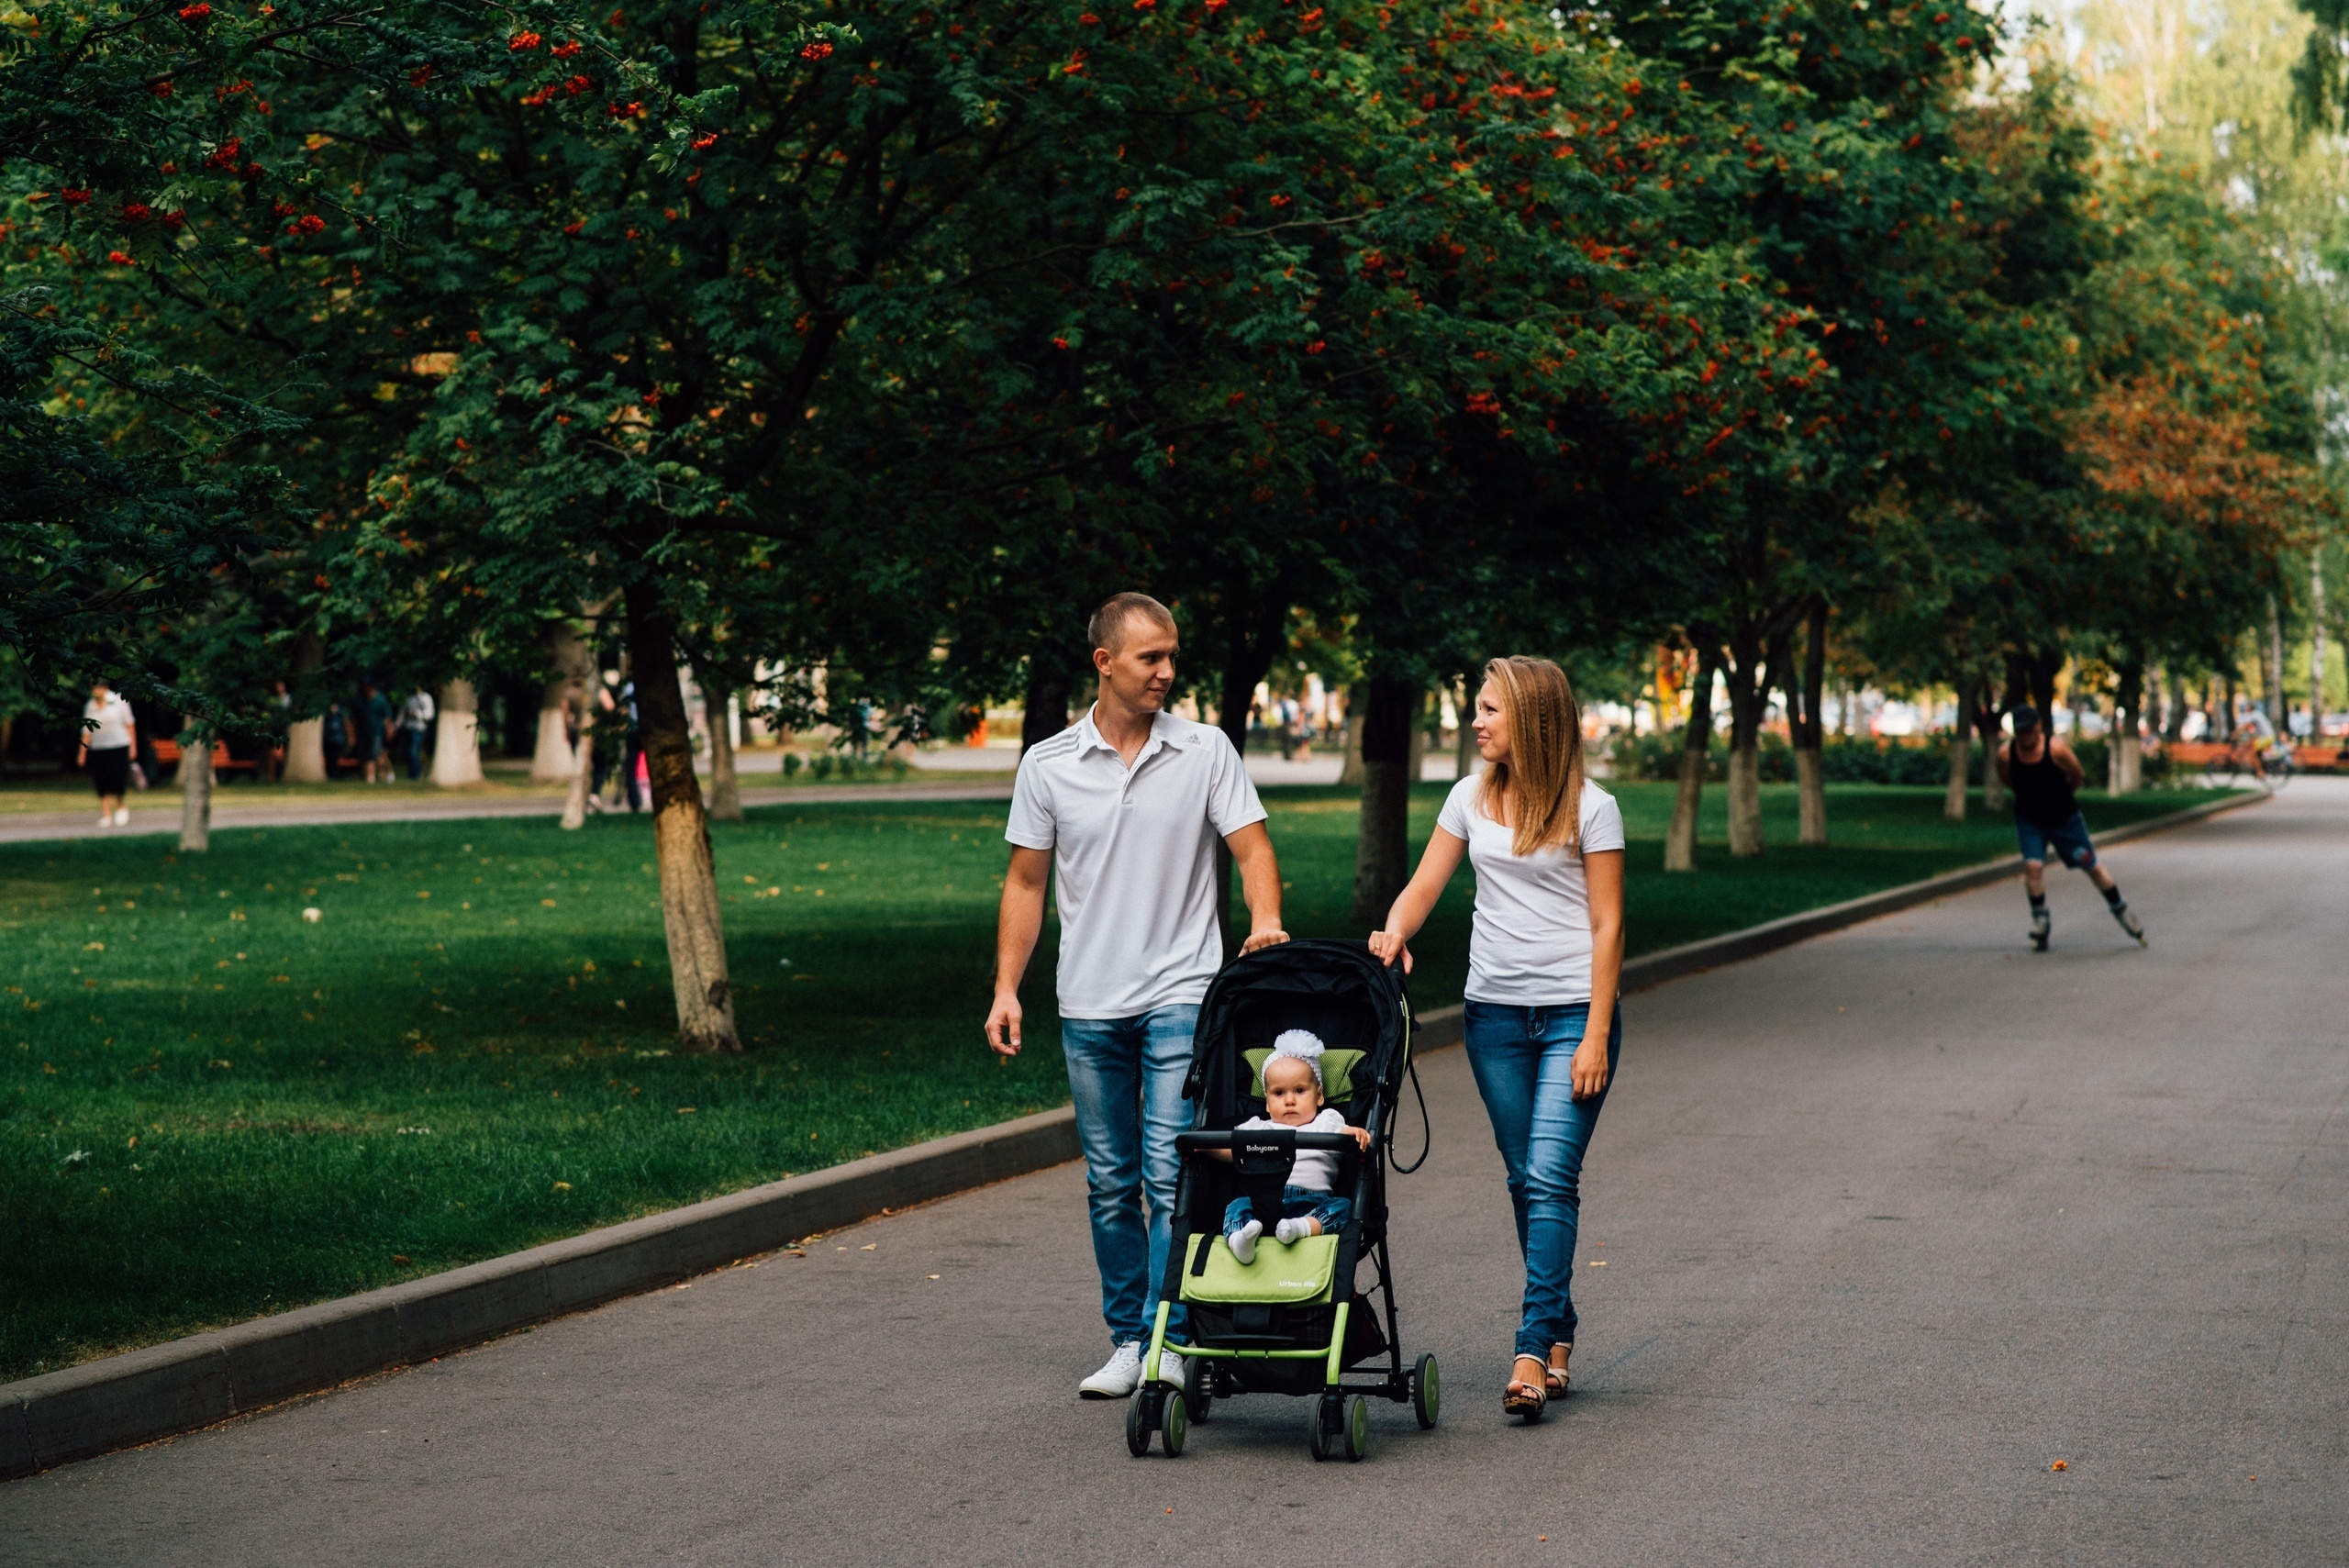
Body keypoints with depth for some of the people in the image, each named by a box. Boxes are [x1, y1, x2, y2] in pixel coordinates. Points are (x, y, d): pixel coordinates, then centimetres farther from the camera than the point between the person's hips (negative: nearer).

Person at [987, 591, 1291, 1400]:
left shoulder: (1206, 750, 1)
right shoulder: (1047, 766, 5)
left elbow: (1252, 847, -1)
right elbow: (1025, 882, 9)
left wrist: (1265, 920, -21)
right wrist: (1006, 988, 3)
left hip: (1181, 997, -2)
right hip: (1089, 1006, 3)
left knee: (1171, 1174, -11)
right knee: (1111, 1183, 9)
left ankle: (1171, 1341, -9)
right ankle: (1127, 1341, 17)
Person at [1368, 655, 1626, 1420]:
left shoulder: (1590, 807, -5)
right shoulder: (1471, 797, 8)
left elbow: (1607, 925, -5)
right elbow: (1424, 885, 9)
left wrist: (1596, 1035, -10)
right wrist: (1395, 930, -14)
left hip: (1574, 1011, -5)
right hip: (1494, 1012, 5)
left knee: (1549, 1178, -13)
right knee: (1527, 1181, 8)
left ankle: (1532, 1351, -16)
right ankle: (1560, 1333, 18)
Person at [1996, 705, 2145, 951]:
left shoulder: (2056, 749, -22)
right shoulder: (2006, 753, -15)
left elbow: (2078, 775, -6)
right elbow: (2005, 779, 7)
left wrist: (2060, 794, 8)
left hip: (2064, 817, -1)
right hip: (2029, 820, 1)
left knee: (2091, 866, 7)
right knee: (2033, 865, -17)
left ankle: (2121, 911, 24)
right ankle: (2040, 921, 1)